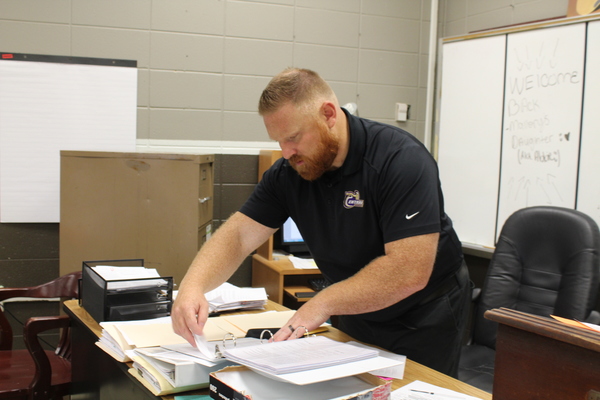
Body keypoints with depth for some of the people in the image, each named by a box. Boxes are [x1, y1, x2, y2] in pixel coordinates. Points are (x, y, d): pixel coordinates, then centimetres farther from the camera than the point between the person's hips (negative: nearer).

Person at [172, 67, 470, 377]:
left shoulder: (401, 160, -28)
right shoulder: (287, 173, -10)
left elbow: (409, 272, -34)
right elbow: (238, 234, -10)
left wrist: (323, 303, -31)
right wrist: (193, 286, -28)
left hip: (424, 319, -5)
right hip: (357, 314, 5)